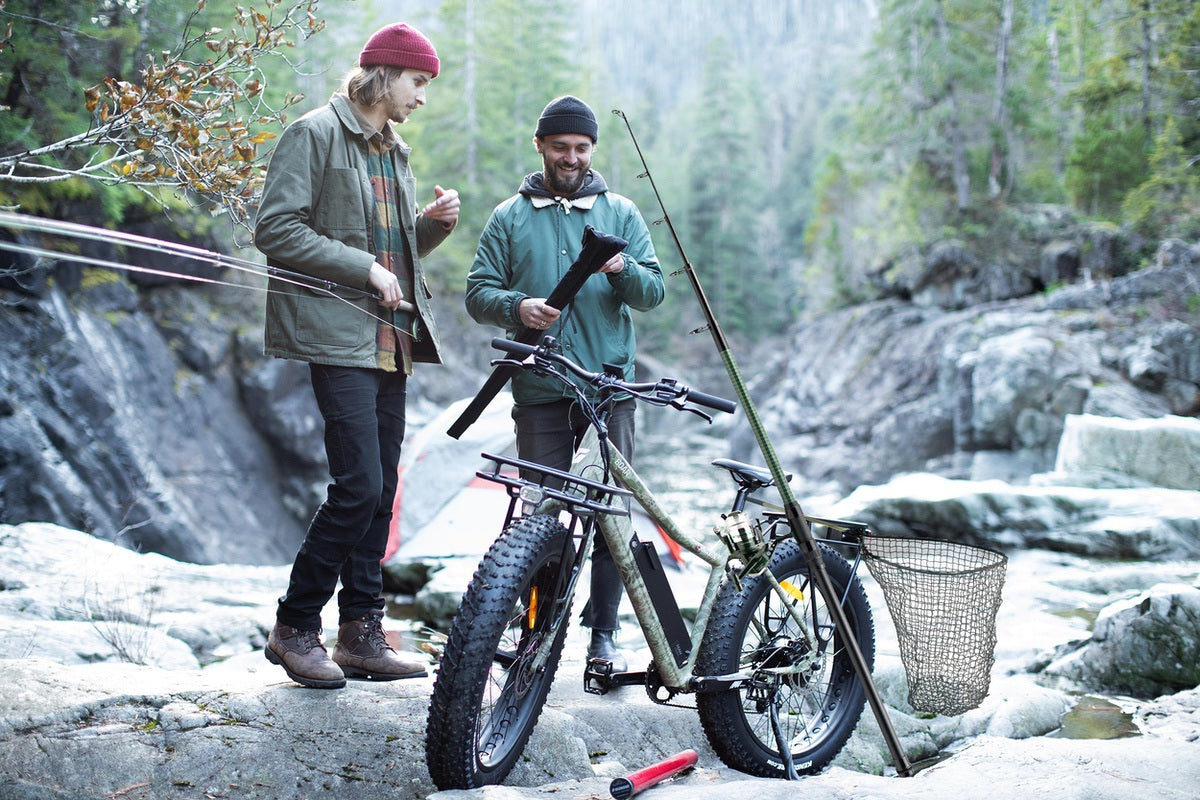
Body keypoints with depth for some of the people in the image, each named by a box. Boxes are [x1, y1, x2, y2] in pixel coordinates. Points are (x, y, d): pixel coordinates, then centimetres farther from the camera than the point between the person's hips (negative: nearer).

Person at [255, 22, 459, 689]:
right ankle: (294, 628, 0)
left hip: (392, 340, 8)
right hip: (340, 334, -8)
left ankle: (363, 633, 13)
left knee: (381, 489, 6)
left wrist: (435, 223, 6)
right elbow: (277, 230, -12)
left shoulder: (395, 152, 22)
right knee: (359, 486, -14)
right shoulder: (316, 134, -4)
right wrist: (365, 269, -15)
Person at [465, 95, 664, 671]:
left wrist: (625, 270, -16)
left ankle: (604, 635, 7)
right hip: (539, 392, 0)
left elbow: (654, 293, 5)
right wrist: (516, 306, -15)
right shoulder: (509, 219, 11)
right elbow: (479, 293, 6)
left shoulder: (621, 213, 12)